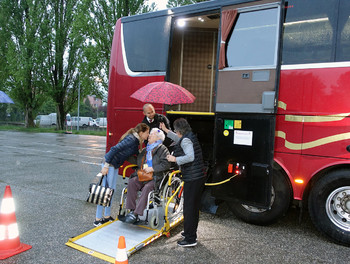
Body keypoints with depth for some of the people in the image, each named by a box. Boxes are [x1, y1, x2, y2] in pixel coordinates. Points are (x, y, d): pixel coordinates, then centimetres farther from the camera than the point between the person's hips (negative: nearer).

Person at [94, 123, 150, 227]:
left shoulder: (136, 140, 7)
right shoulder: (131, 139, -22)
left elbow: (128, 156, 16)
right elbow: (114, 149, -25)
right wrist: (106, 165, -24)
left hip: (115, 165, 9)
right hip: (110, 164, -9)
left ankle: (107, 216, 25)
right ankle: (98, 220, 7)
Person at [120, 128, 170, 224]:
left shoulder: (162, 149, 1)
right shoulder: (145, 149, 23)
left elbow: (166, 164, -10)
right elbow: (138, 162, 32)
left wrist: (152, 168, -14)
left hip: (156, 177, -6)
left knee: (147, 188, -32)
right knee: (132, 182, -21)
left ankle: (136, 214, -27)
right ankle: (131, 210, -20)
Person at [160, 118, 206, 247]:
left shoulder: (186, 140, -14)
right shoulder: (190, 137, 15)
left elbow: (190, 157, -26)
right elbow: (179, 140, 35)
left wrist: (175, 159, -15)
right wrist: (166, 130, 41)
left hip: (192, 179, -10)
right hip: (199, 177, 10)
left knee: (188, 208, -2)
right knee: (194, 207, 20)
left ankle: (190, 239, 6)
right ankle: (191, 232, 34)